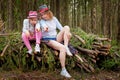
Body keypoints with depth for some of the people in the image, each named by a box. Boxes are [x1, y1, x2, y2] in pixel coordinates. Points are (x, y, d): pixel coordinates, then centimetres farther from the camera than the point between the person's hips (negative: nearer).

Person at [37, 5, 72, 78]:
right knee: (62, 48, -32)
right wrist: (45, 27, -56)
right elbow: (44, 25, -33)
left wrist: (67, 34, -8)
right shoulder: (42, 21, -8)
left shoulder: (54, 19, 6)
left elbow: (61, 28, 6)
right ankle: (63, 70, -27)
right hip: (48, 40, -5)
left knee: (66, 27, -18)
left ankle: (67, 48, -24)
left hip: (56, 38, 5)